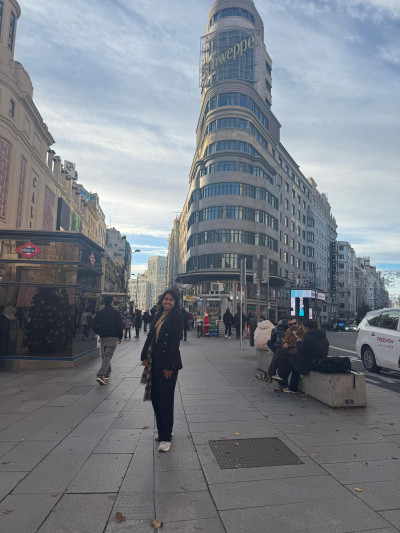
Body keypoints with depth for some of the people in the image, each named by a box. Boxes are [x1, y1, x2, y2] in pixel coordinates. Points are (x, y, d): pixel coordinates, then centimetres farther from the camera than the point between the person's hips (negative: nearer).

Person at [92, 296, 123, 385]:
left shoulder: (99, 313, 5)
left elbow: (93, 325, 5)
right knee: (108, 356, -7)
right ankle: (100, 375, -18)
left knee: (104, 356, 17)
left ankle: (107, 374, 27)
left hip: (102, 337, 5)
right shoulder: (115, 313, -6)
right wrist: (120, 337, 5)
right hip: (113, 337, -4)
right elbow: (120, 326, -8)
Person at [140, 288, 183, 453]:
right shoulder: (159, 315, 12)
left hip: (168, 364, -7)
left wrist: (169, 366, -17)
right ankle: (162, 431, 30)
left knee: (166, 399, -2)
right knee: (155, 397, 13)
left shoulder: (176, 318, -11)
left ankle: (166, 438, 9)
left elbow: (175, 343, -15)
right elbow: (151, 336, 14)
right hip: (155, 362, 8)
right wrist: (145, 356, 8)